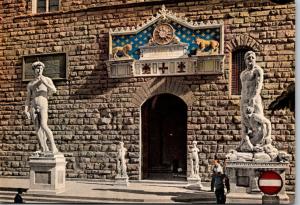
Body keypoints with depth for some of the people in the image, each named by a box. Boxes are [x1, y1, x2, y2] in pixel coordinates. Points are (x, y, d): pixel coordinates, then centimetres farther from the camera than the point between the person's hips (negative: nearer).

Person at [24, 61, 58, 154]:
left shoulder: (47, 80, 7)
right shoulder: (30, 84, 17)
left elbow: (54, 90, -9)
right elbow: (28, 99, 16)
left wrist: (44, 83, -20)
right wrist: (26, 111, 5)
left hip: (43, 107, -4)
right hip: (33, 107, 4)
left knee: (43, 126, -22)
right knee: (37, 129, -3)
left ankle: (53, 146, -16)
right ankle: (44, 149, -1)